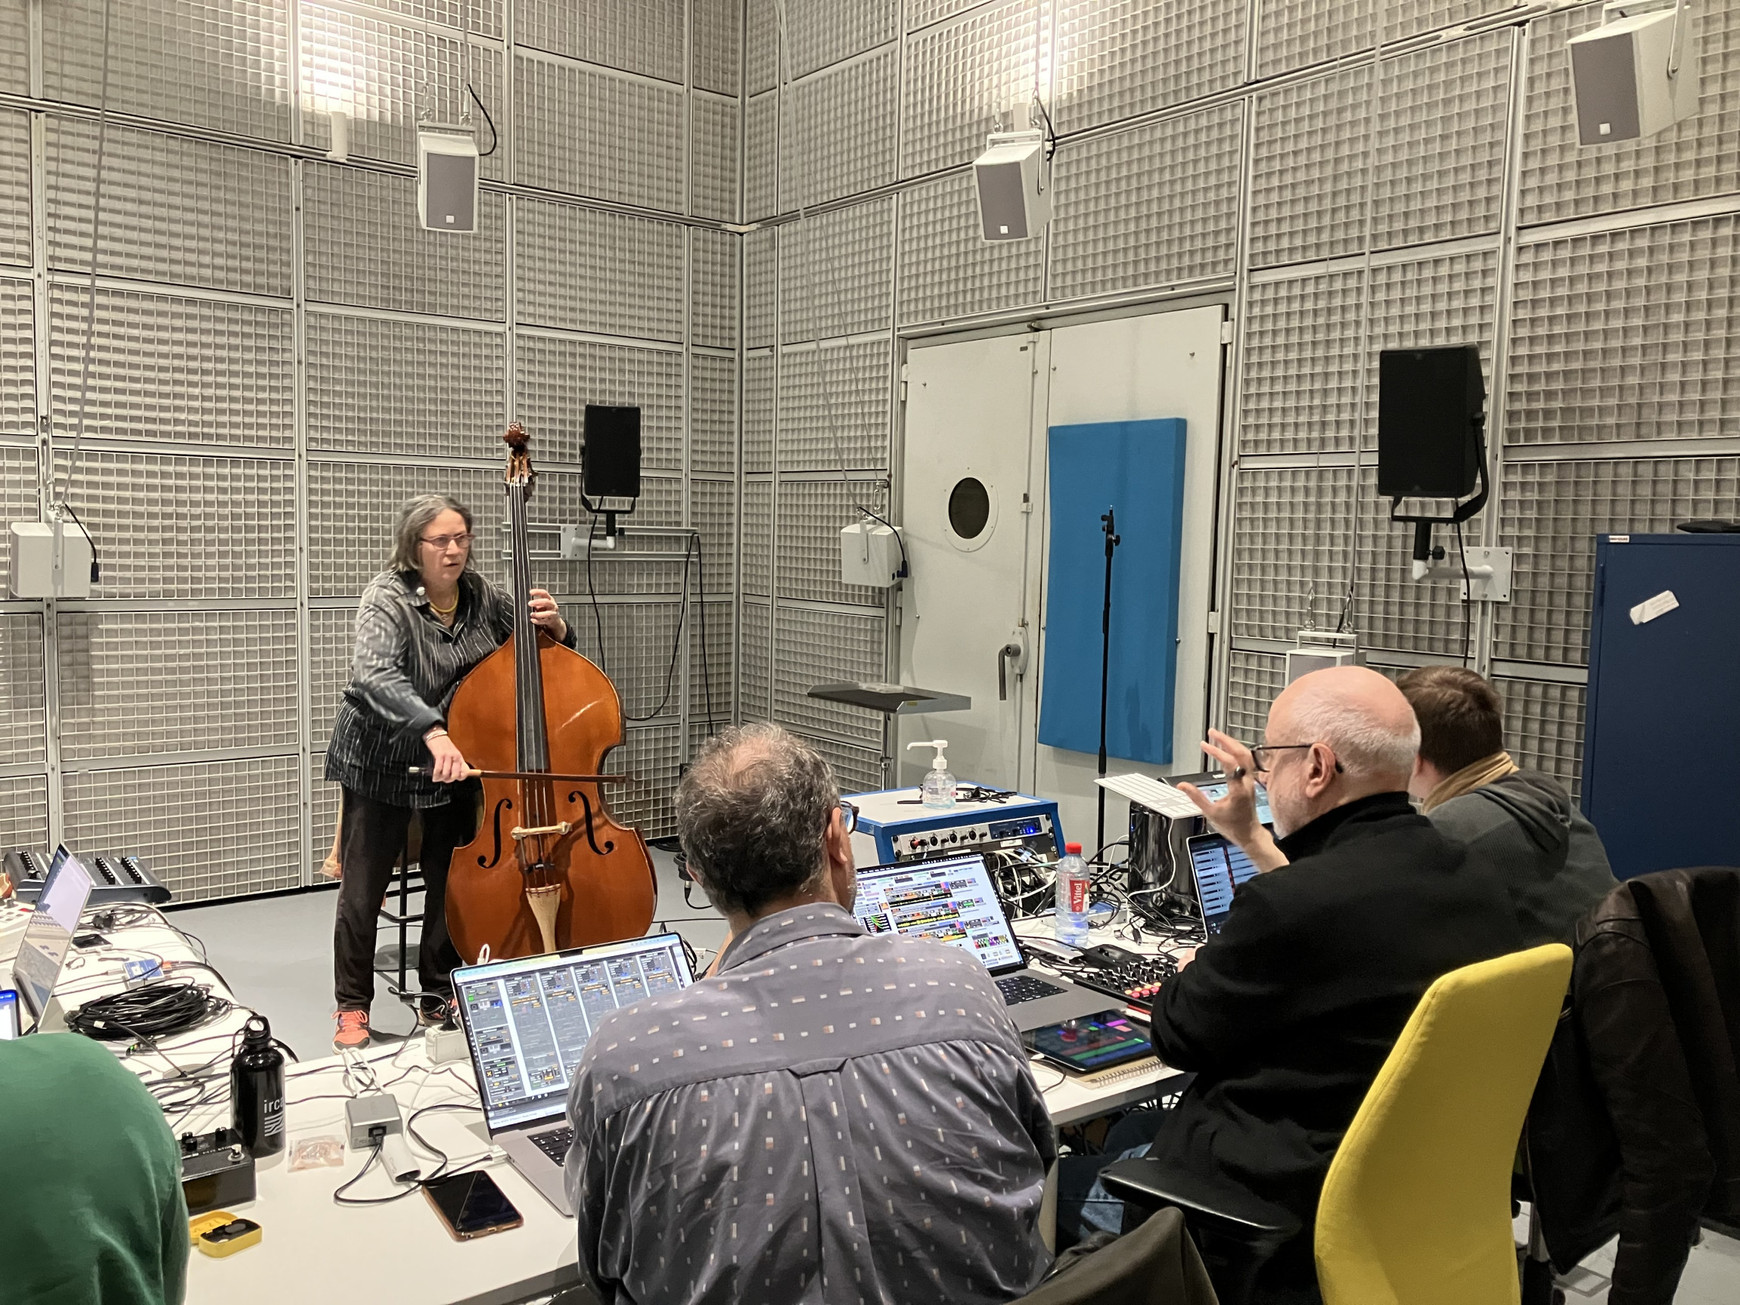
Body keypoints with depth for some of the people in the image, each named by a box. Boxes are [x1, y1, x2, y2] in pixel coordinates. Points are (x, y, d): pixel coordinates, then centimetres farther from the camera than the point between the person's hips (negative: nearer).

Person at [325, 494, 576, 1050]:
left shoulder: (480, 595, -2)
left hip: (455, 765, 4)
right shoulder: (387, 597, -16)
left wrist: (553, 625, -16)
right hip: (380, 763, -4)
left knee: (451, 883, 9)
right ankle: (352, 1006, 21)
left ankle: (439, 998, 27)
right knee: (363, 889, 2)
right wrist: (432, 732, -49)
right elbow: (377, 676, -34)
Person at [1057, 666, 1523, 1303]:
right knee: (1131, 1129, 26)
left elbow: (1176, 1035, -12)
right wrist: (1251, 838, 22)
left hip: (1292, 1206, -9)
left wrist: (1196, 969, 9)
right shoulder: (1474, 882, -3)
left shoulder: (1288, 905, -29)